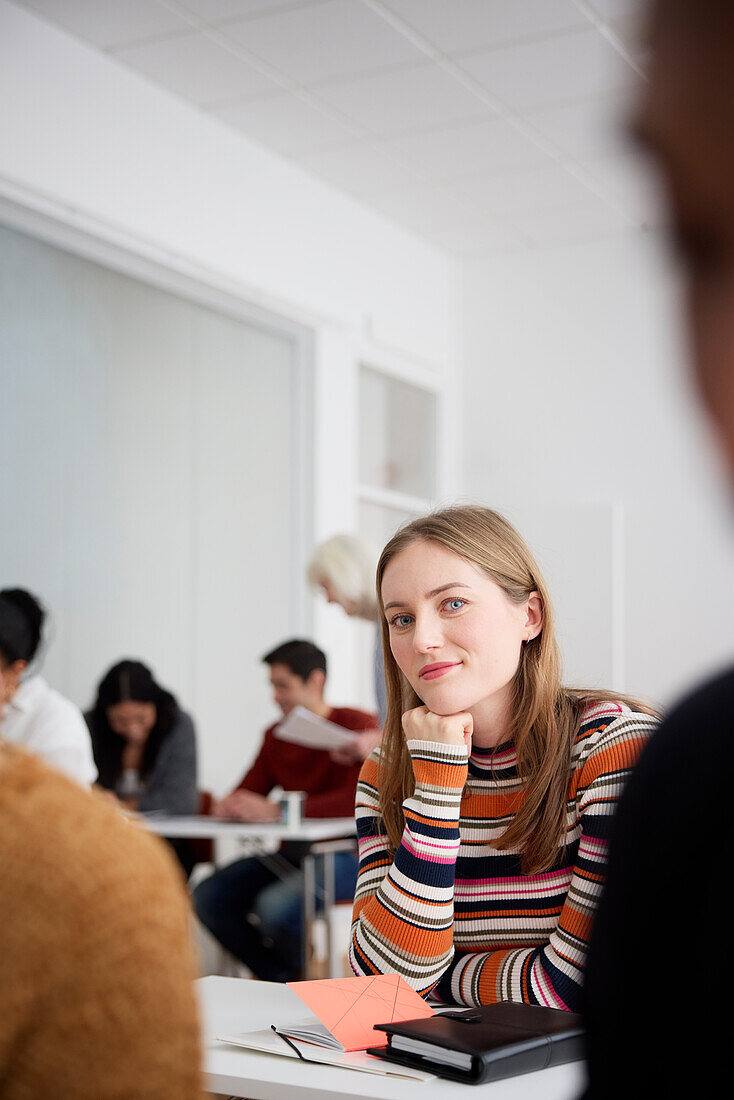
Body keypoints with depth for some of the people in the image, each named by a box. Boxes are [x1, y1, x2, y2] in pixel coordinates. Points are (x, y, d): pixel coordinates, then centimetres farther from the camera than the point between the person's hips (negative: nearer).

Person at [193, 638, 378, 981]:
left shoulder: (358, 726, -13)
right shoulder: (275, 736, 10)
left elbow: (358, 800, -27)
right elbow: (248, 791, 10)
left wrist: (276, 811, -32)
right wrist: (230, 805, -18)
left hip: (349, 853, -7)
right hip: (294, 852, 8)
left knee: (274, 905, -31)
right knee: (208, 897, -9)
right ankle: (280, 982, 5)